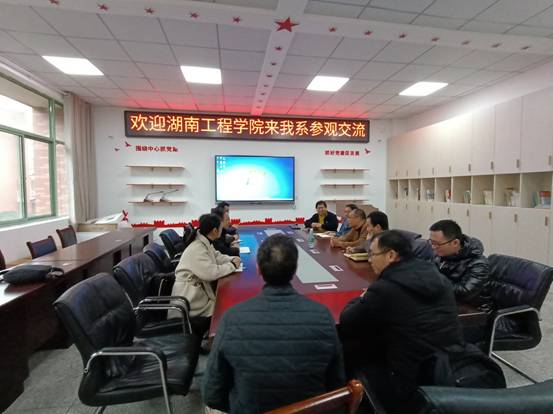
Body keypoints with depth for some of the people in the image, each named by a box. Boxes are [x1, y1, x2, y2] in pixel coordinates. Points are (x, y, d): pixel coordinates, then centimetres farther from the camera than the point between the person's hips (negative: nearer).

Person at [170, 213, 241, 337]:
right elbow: (211, 273, -32)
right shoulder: (197, 249, -27)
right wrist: (232, 265, -18)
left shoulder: (205, 242, 2)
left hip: (199, 288, 9)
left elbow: (217, 257, 14)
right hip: (189, 297, -9)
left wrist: (232, 260, -3)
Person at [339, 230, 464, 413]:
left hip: (413, 385, -7)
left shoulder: (384, 288, -21)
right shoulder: (437, 276, 2)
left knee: (349, 352, 10)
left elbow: (345, 323, -9)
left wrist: (362, 299, 9)